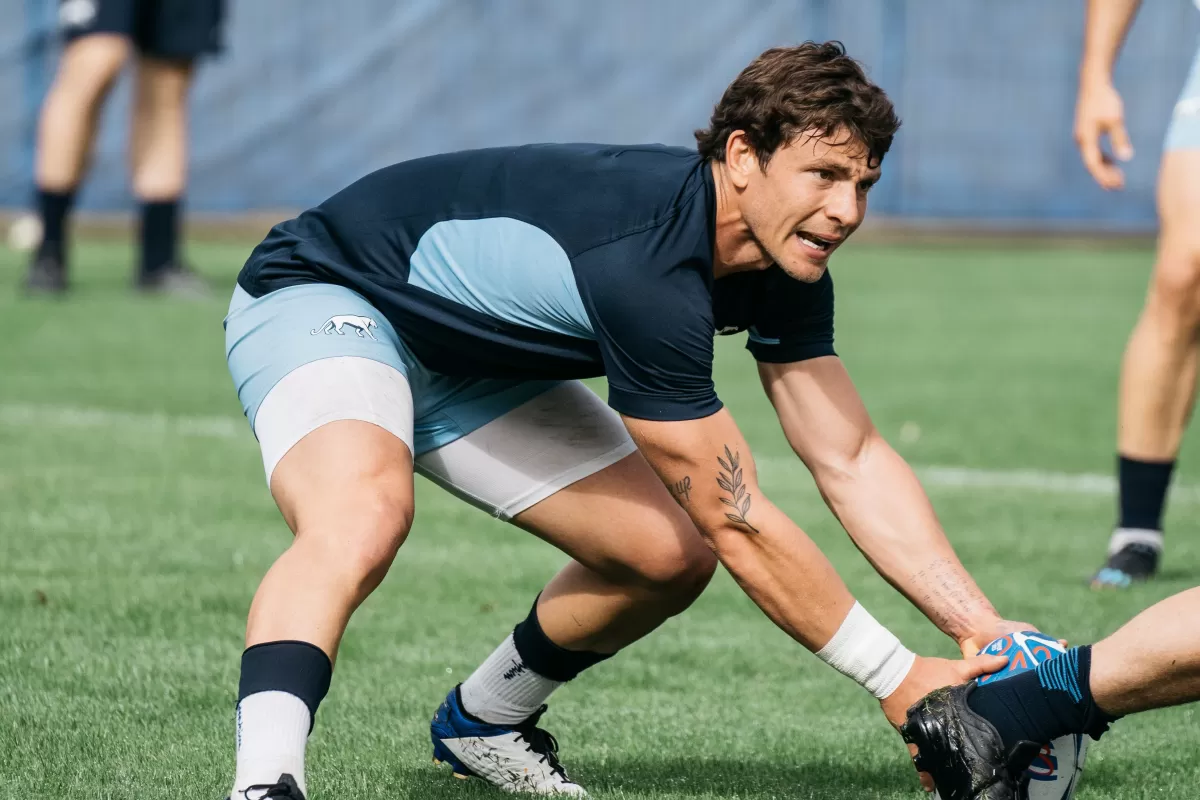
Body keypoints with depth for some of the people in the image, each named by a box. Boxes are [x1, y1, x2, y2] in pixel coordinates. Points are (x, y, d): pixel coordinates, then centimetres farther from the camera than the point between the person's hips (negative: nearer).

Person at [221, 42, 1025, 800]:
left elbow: (852, 462, -6)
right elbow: (737, 522, -31)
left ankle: (480, 722, 29)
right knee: (362, 523, -39)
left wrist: (985, 629, -16)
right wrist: (898, 678, -26)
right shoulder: (646, 258, -37)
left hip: (469, 364, 9)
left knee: (670, 559, 5)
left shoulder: (785, 271, -11)